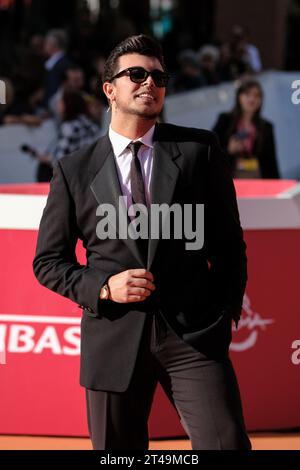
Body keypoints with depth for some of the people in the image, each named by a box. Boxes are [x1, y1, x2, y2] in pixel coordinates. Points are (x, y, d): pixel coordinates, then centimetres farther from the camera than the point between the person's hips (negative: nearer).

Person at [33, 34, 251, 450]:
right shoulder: (74, 170, 6)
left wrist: (228, 310, 7)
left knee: (227, 443, -13)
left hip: (195, 335, -1)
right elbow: (49, 261, 9)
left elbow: (229, 239, 11)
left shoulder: (200, 150, 6)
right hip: (114, 340, 1)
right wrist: (103, 287, -7)